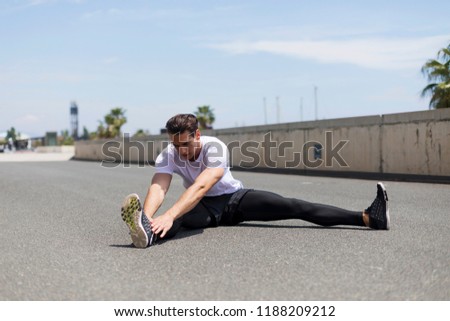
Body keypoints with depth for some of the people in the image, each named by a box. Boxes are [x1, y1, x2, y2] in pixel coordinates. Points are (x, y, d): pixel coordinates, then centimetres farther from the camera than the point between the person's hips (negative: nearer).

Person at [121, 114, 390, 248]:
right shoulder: (168, 156, -19)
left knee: (293, 207, -18)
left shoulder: (214, 147, -30)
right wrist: (148, 217, -59)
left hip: (235, 200, -1)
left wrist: (168, 215, -61)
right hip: (204, 208, 1)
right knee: (179, 215, -36)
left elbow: (200, 187, -46)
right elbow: (158, 188, -36)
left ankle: (368, 217, -26)